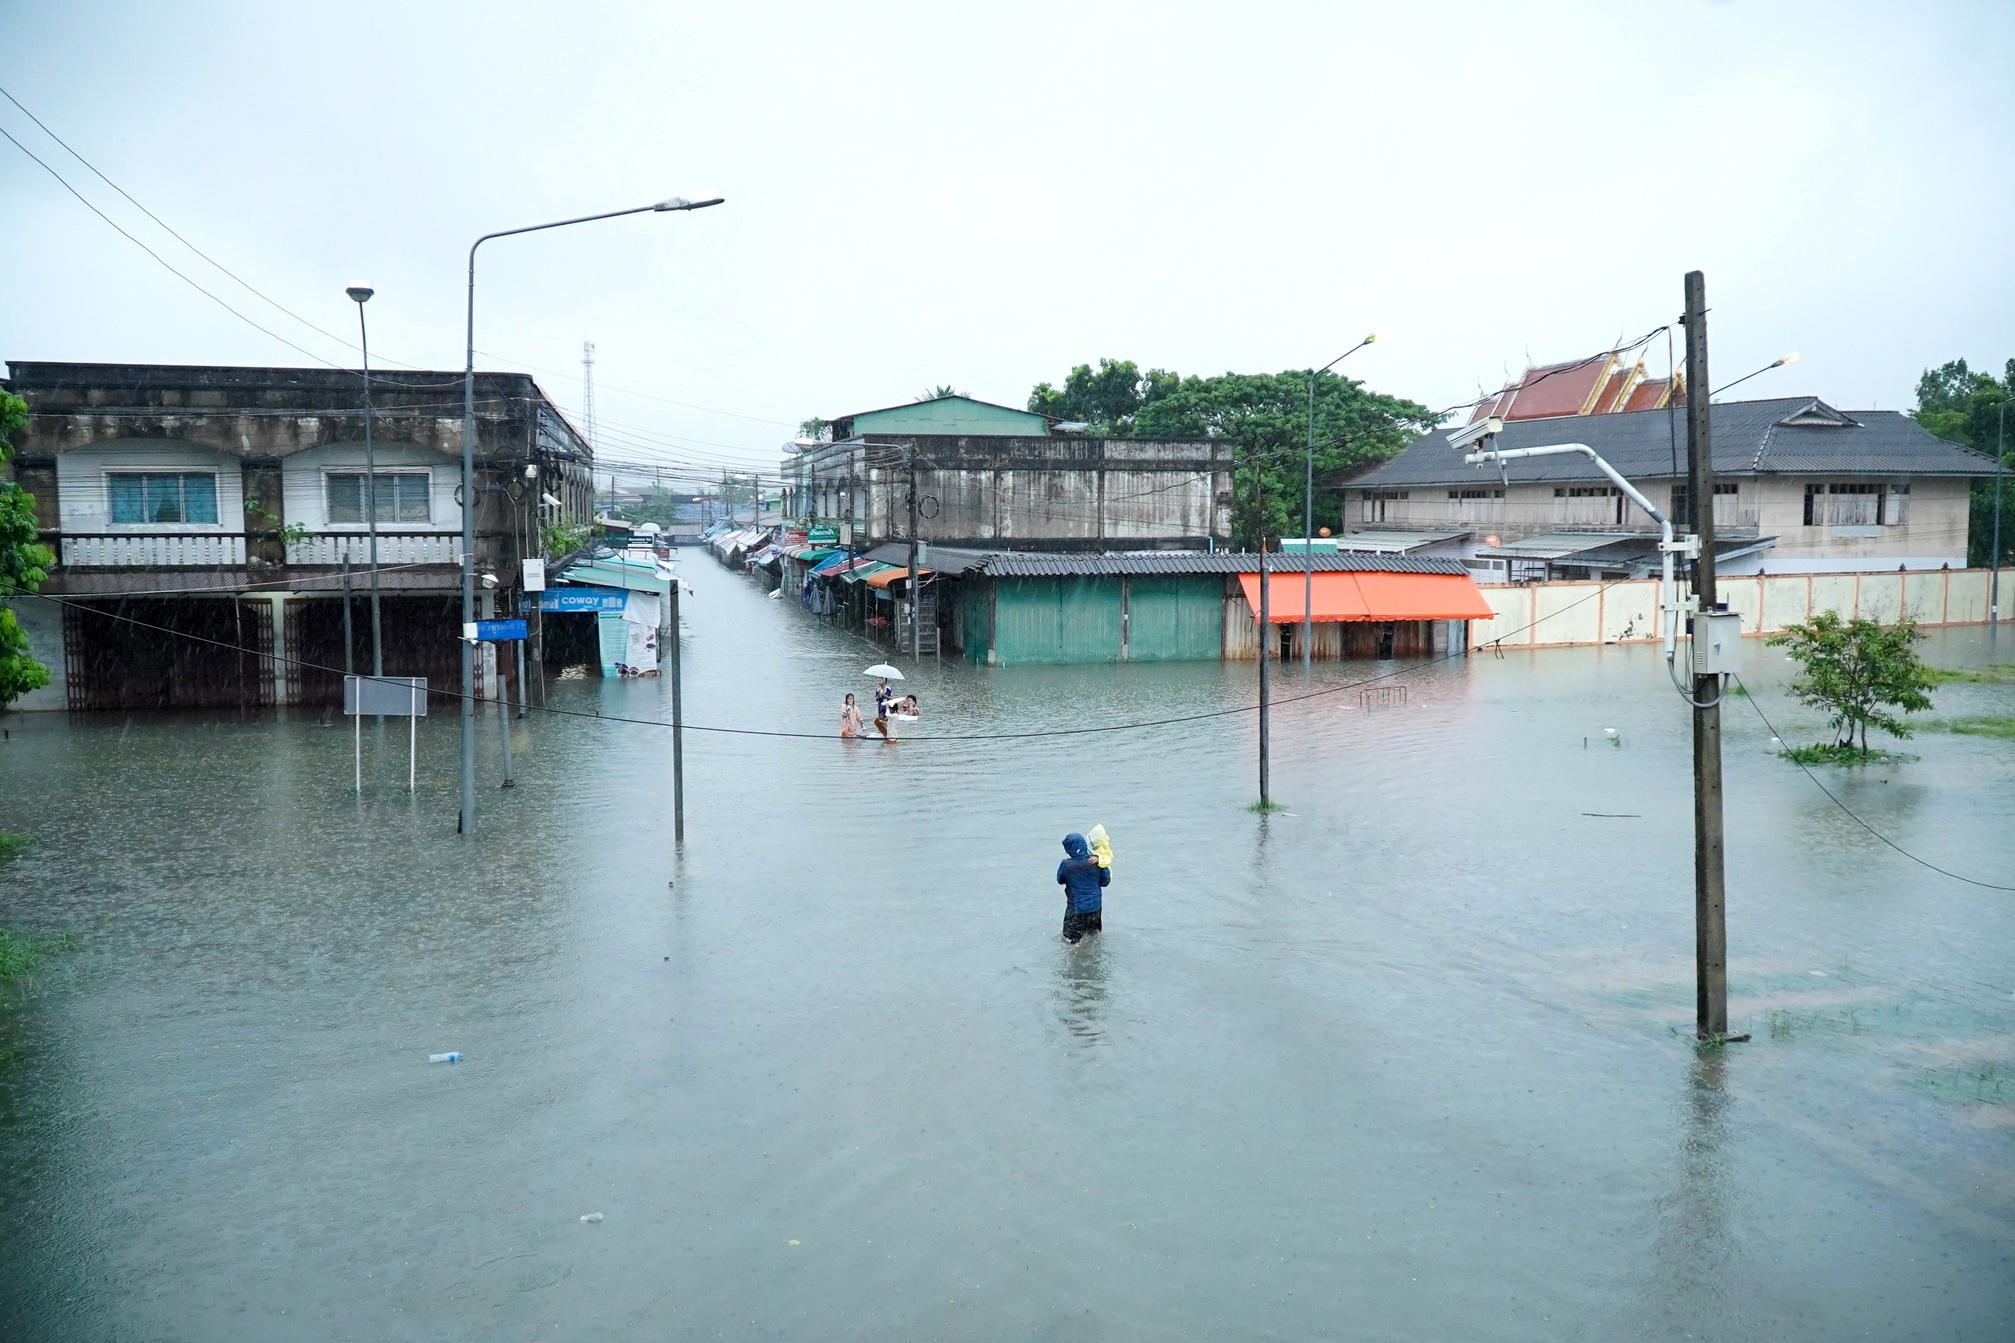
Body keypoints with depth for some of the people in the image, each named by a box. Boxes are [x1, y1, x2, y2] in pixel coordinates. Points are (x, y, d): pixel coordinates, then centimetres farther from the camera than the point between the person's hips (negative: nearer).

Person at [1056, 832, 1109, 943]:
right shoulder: (1097, 862, -16)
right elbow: (1105, 882, -3)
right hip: (1095, 906, 4)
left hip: (1076, 909, -4)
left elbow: (1060, 880, -1)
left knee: (1070, 940, 11)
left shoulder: (1066, 865, -21)